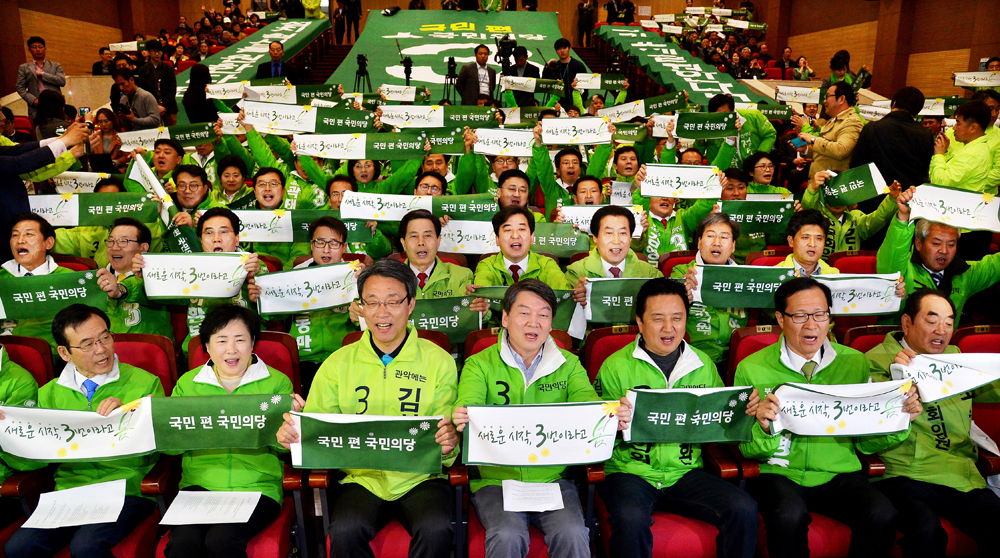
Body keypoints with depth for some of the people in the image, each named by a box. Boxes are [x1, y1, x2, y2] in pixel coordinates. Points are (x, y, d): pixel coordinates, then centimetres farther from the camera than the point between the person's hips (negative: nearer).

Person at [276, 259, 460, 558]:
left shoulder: (439, 361, 5)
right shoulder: (338, 364, 10)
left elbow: (448, 439, 3)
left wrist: (448, 445, -20)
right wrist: (294, 435, -15)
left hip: (420, 478, -1)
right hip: (361, 478, 1)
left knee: (437, 529, -29)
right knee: (345, 530, -28)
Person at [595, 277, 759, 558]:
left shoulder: (704, 365, 10)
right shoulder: (616, 366, -2)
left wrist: (743, 411, -3)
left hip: (686, 472, 3)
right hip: (630, 471, -3)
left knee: (744, 510, -19)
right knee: (631, 518, -33)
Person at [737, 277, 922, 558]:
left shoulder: (855, 363, 7)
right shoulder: (752, 369, -2)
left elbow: (865, 442, 12)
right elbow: (748, 450, 0)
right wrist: (764, 428, -22)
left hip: (839, 473, 3)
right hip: (779, 473, -2)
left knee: (883, 515, -27)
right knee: (789, 516, -33)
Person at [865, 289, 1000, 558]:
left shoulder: (955, 358, 22)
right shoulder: (878, 360, 3)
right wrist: (896, 378, -19)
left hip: (963, 476, 5)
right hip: (907, 474, -5)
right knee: (927, 532, -32)